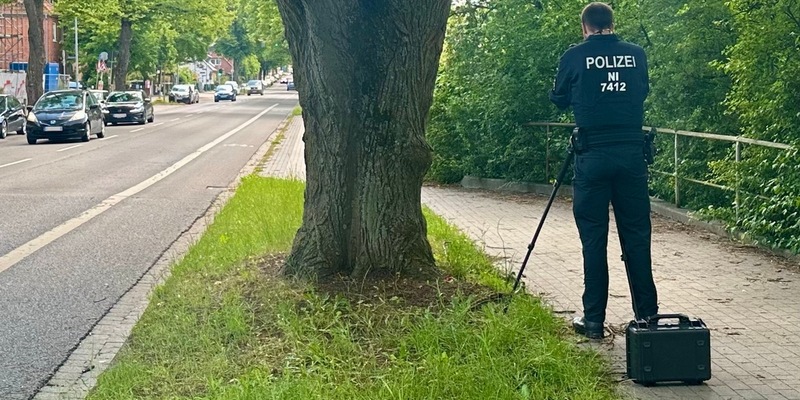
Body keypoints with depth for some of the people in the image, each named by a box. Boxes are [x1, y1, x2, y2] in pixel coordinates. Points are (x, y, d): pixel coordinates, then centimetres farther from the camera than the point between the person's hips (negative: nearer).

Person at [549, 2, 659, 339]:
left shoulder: (575, 56, -2)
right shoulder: (636, 54, 5)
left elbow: (559, 99, 12)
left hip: (593, 156, -2)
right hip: (632, 154, 2)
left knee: (593, 238, 3)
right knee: (636, 236, 8)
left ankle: (593, 320, 4)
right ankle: (647, 315, 12)